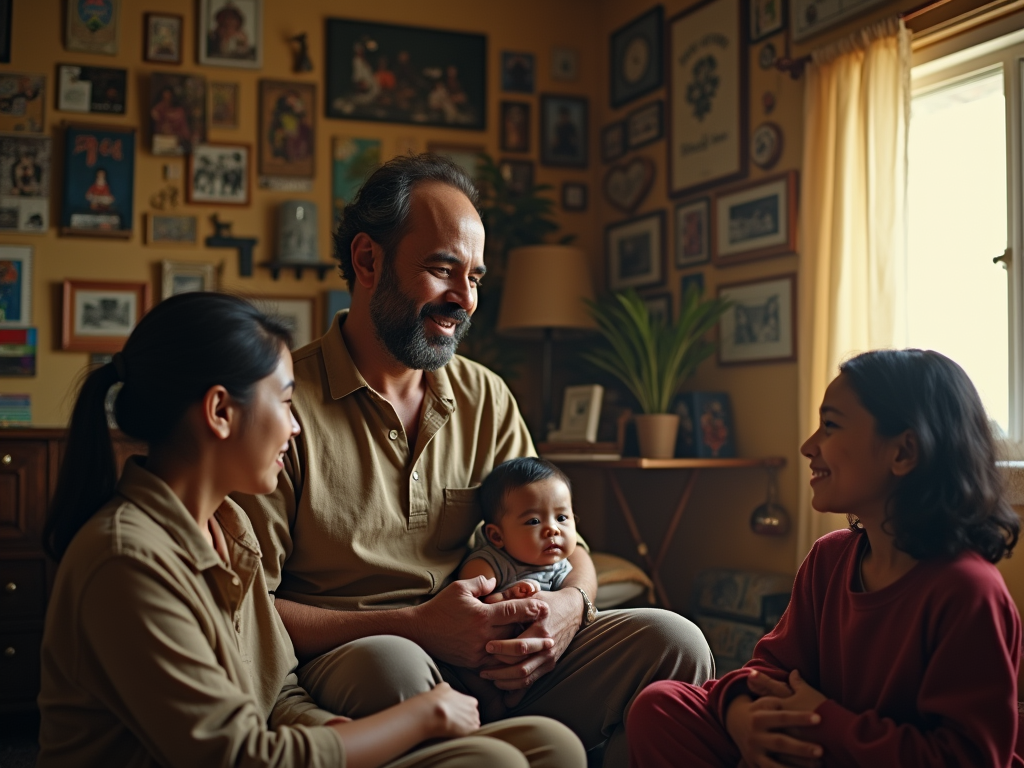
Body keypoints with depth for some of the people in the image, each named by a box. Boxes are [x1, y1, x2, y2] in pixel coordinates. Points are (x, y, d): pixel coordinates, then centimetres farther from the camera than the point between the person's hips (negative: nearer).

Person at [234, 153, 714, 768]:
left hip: (494, 663, 5)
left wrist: (570, 604, -11)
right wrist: (414, 625, -23)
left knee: (671, 641, -15)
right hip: (342, 664, -4)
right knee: (393, 663, -39)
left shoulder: (487, 399, 11)